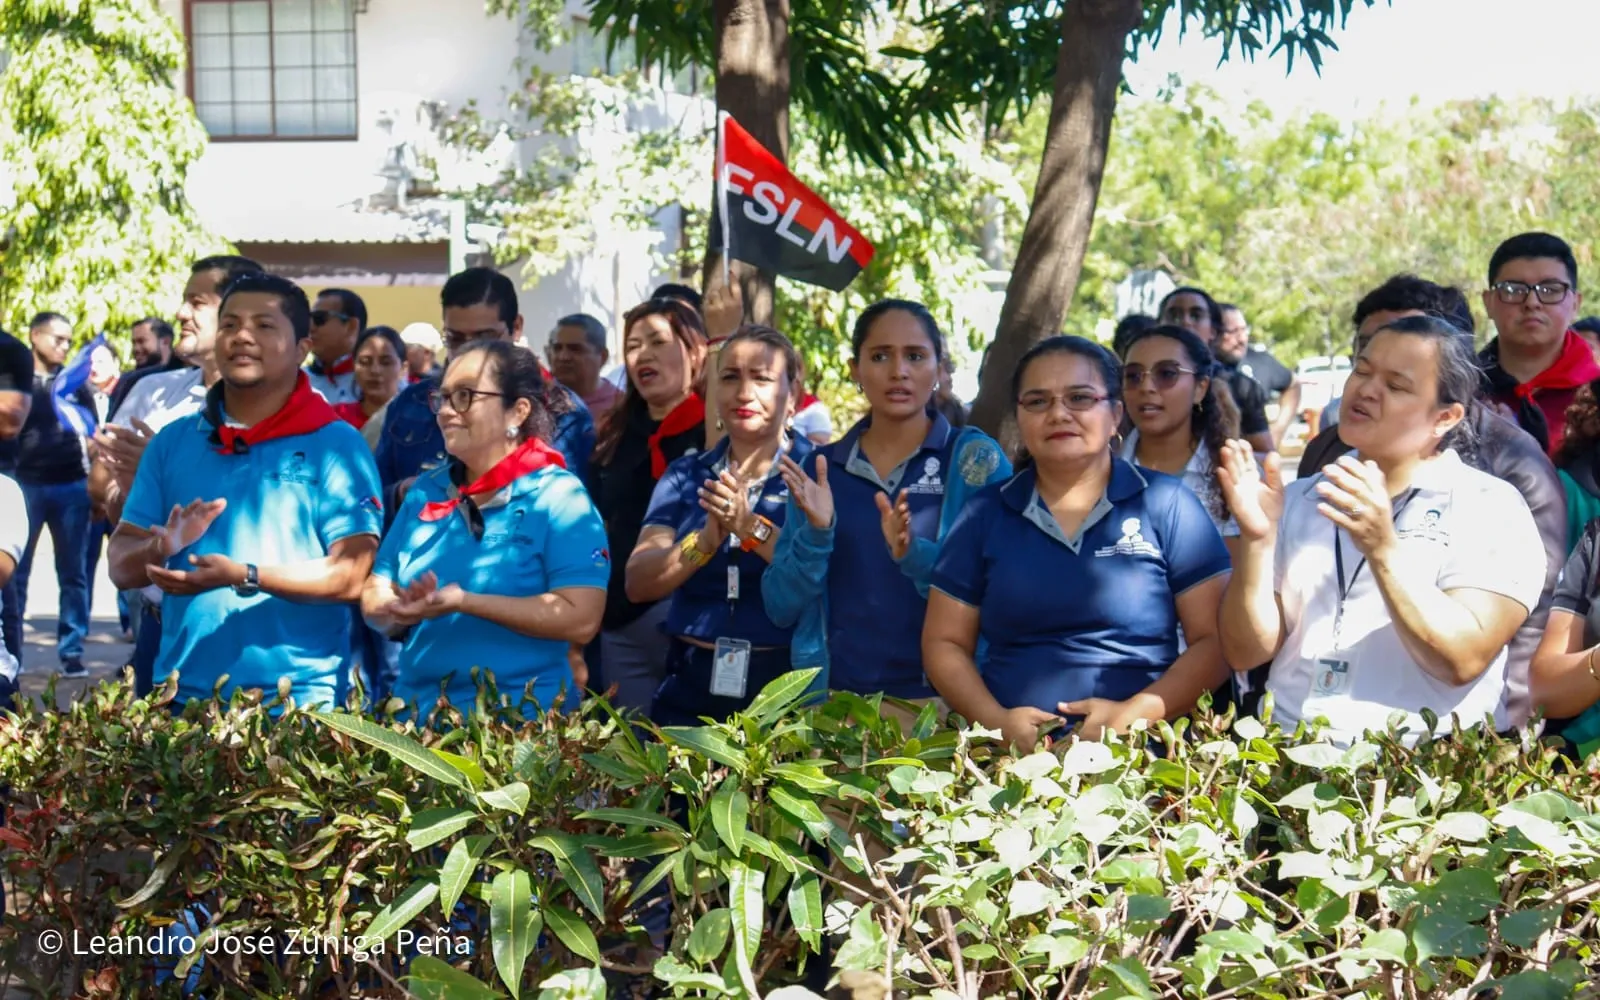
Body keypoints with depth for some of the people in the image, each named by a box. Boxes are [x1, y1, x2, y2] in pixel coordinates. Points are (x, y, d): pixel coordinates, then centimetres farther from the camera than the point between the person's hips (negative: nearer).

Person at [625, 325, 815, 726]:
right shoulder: (685, 476, 7)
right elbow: (638, 584, -4)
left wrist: (753, 528, -27)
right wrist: (704, 541, -20)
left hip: (789, 688, -3)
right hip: (691, 687, 3)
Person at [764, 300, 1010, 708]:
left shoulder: (975, 457, -3)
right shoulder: (820, 468, 4)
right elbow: (780, 607, 1)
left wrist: (914, 554, -24)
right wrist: (816, 532, -15)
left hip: (940, 698, -2)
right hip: (834, 699, 2)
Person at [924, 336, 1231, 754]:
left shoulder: (1166, 504, 5)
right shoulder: (984, 514, 11)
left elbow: (1215, 639, 3)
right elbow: (944, 643, 12)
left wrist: (1135, 713, -11)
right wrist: (996, 719, -4)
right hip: (1012, 756, 2)